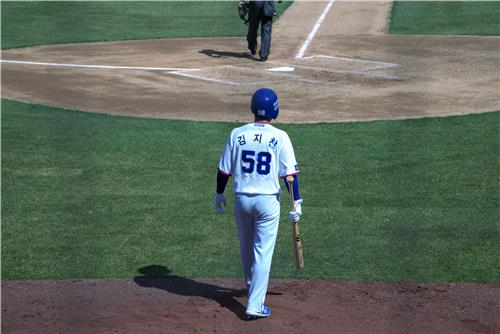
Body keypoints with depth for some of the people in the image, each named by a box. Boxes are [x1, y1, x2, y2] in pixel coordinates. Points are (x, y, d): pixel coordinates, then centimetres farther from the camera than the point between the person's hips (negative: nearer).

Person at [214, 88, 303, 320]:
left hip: (242, 199, 3)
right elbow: (290, 173, -12)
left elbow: (224, 170, 1)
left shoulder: (237, 134, -4)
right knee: (263, 252, 0)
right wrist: (297, 202, -6)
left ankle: (253, 287, 44)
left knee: (246, 248, 22)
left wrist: (219, 194, 16)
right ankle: (255, 305, -7)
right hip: (267, 201, -3)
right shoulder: (280, 137, -11)